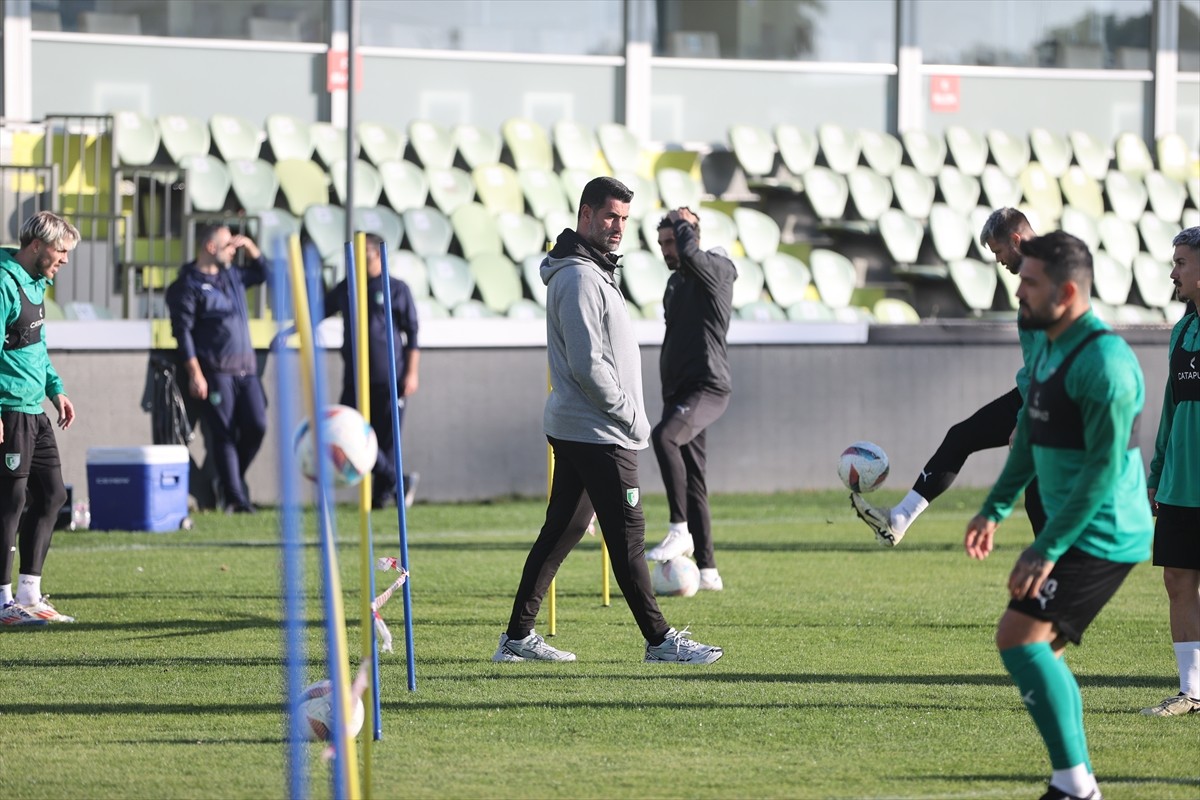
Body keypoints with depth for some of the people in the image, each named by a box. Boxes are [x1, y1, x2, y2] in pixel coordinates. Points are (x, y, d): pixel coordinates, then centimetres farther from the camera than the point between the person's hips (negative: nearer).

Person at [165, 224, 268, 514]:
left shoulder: (232, 275, 18)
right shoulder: (188, 285, -5)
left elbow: (262, 272, 36)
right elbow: (183, 330, -10)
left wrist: (249, 246, 17)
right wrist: (195, 374, -17)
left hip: (246, 369, 7)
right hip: (215, 370, -7)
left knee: (256, 425, -3)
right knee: (224, 434, -6)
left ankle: (233, 481, 17)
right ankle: (235, 498, -4)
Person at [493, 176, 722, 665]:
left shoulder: (592, 273, 18)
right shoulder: (579, 278, -16)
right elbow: (588, 366, -21)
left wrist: (628, 413, 16)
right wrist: (631, 416, -13)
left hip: (573, 429, 11)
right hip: (600, 435, -11)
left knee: (561, 531, 11)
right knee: (627, 535, -5)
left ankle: (519, 637, 13)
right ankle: (659, 640, -2)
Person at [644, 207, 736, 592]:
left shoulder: (716, 270, -6)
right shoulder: (676, 282, 19)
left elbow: (689, 253, -29)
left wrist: (685, 224, -8)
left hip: (709, 386, -9)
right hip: (679, 389, 9)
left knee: (664, 436, -32)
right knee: (691, 476, 5)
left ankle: (680, 531, -27)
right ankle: (707, 571, 8)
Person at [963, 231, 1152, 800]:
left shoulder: (1103, 360, -20)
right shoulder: (1047, 347, 12)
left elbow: (1105, 466, -24)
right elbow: (1031, 437, 26)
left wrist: (1047, 548, -24)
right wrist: (994, 509, 23)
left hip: (1103, 535, -10)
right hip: (1075, 534, 10)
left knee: (1018, 637, -17)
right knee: (1039, 651, 12)